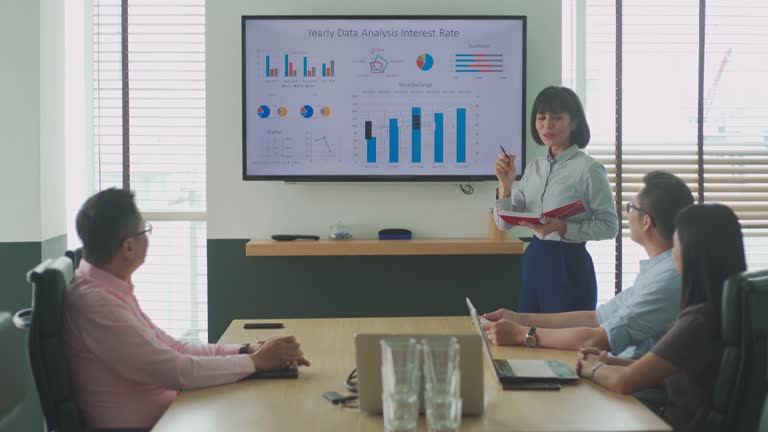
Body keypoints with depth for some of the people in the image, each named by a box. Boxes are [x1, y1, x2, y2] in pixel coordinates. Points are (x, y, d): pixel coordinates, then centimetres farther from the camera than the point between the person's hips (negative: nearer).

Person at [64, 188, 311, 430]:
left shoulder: (108, 289, 7)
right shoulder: (94, 302, -21)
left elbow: (172, 349, 9)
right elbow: (176, 371, -21)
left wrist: (248, 350, -1)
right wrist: (257, 361, -12)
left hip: (163, 412, 8)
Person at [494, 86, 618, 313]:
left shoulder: (589, 169, -10)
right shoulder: (534, 168, 8)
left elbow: (609, 226, -12)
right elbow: (504, 223, 7)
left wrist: (563, 228, -22)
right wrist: (505, 184, -8)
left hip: (570, 264, -6)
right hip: (534, 261, 6)